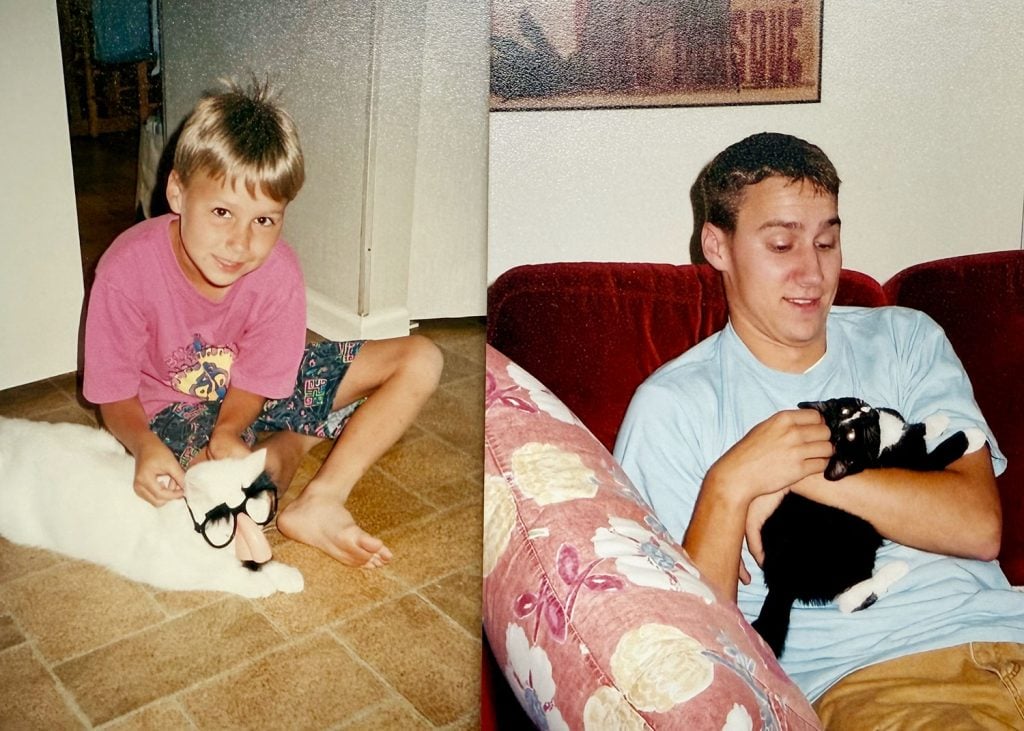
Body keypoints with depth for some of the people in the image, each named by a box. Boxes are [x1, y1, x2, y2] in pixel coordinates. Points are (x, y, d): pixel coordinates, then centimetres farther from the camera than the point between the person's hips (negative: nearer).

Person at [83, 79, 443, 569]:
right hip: (175, 407, -2)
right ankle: (283, 451, -9)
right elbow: (116, 396, -18)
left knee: (421, 362, -13)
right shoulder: (128, 270, -28)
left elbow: (256, 381, -16)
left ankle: (319, 501, -19)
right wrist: (144, 446, -39)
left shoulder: (279, 271, -24)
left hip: (256, 388, 3)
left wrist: (227, 431, -37)